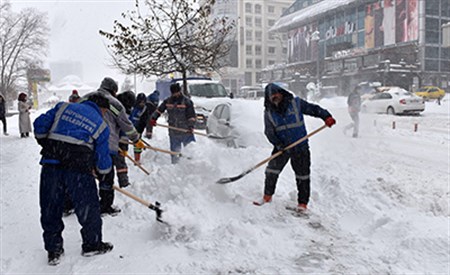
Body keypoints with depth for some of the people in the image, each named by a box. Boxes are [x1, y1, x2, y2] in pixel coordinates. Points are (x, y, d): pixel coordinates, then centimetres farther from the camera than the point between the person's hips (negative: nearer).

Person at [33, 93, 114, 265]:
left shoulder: (63, 107, 16)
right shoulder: (101, 125, 9)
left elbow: (40, 124, 9)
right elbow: (103, 157, 9)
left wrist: (45, 143, 24)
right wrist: (102, 172, 28)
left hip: (50, 163, 3)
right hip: (79, 168, -3)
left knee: (50, 208, 15)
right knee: (88, 207, 13)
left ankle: (53, 249, 24)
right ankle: (92, 244, 27)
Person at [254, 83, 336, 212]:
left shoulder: (295, 103, -5)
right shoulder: (269, 112, -1)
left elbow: (313, 109, 1)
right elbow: (269, 132, -5)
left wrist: (326, 116, -13)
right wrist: (279, 144, -19)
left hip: (300, 147, -1)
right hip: (281, 146, 2)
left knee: (302, 175, 5)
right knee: (271, 171, -2)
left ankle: (303, 203, 19)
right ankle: (267, 196, 20)